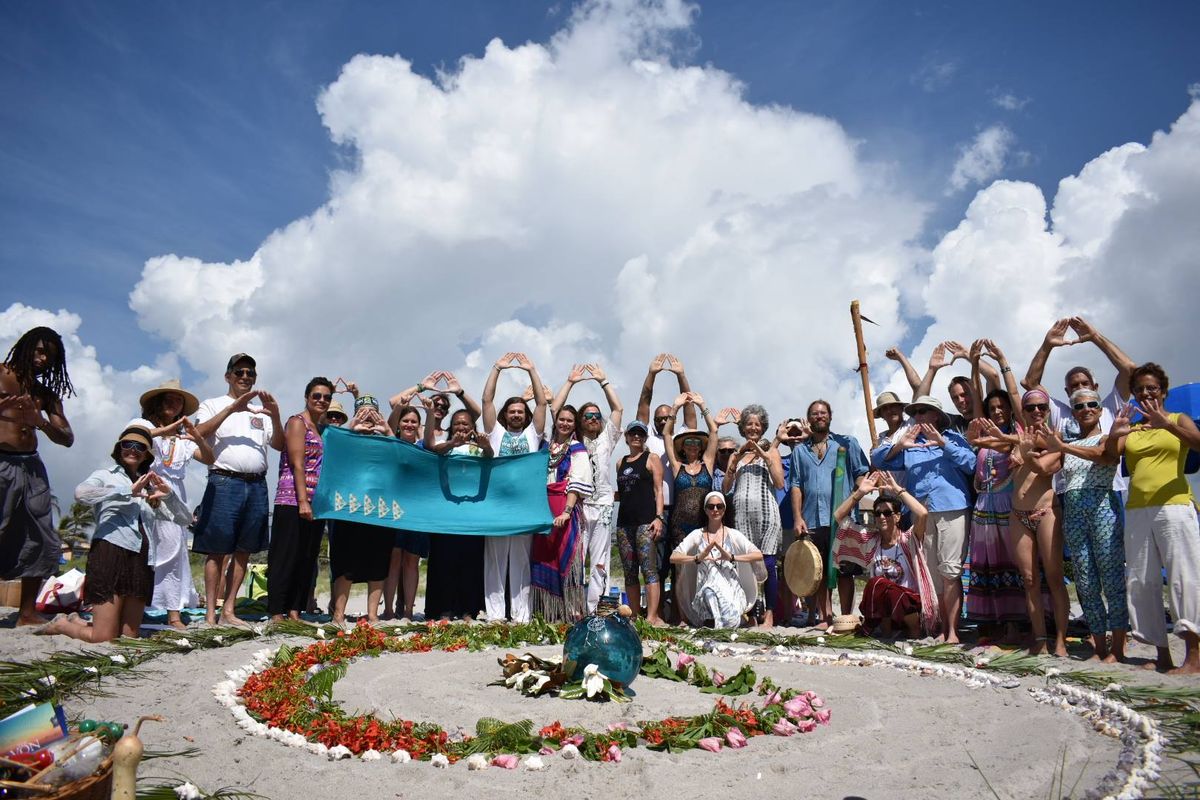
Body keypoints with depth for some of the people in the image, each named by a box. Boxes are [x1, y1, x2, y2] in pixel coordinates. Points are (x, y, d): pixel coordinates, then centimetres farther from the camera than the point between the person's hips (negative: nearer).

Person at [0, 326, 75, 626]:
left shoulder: (47, 393, 16)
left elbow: (67, 439, 9)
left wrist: (40, 422, -9)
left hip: (31, 467, 5)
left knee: (41, 542, 3)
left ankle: (28, 612, 11)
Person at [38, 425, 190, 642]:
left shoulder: (150, 487, 21)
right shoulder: (106, 475, 7)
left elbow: (184, 519, 16)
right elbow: (81, 493, -17)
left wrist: (168, 494, 0)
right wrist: (128, 491, -15)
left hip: (142, 560, 5)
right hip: (111, 553, -5)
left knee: (128, 638, 6)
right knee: (103, 639, -5)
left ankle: (78, 622, 32)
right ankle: (61, 625, 24)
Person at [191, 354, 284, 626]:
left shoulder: (261, 411, 21)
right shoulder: (213, 405, 10)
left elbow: (279, 445, 9)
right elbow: (199, 433, -9)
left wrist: (275, 416, -7)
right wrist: (232, 408, -16)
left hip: (257, 486, 5)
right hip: (224, 482, -4)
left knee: (244, 551, 6)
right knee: (217, 551, -4)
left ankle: (228, 611, 13)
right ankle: (210, 614, 0)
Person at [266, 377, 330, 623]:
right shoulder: (297, 422, -3)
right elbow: (297, 464, -12)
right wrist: (302, 501, -19)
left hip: (316, 502, 8)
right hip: (293, 501, -8)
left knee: (307, 559, 8)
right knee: (285, 558, -4)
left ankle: (294, 612, 13)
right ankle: (276, 614, 0)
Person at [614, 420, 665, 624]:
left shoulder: (651, 459, 5)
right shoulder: (621, 463, 19)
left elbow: (658, 490, -2)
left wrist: (659, 517, -12)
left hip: (646, 520, -6)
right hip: (625, 521, 6)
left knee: (649, 569, -11)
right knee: (629, 572, 5)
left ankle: (652, 617, -13)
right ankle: (635, 616, 11)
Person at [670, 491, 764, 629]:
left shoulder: (733, 535, 10)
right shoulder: (697, 535, 11)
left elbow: (759, 555, -2)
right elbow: (673, 557, 0)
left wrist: (732, 557, -17)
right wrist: (698, 558, -18)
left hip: (732, 589, 0)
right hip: (706, 590, 0)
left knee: (731, 622, -31)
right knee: (709, 591, -37)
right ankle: (711, 621, -11)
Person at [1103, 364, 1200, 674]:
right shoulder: (1131, 429, 17)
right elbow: (1109, 454, 1)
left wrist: (1166, 424, -29)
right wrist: (1113, 434, -20)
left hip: (1174, 506, -4)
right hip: (1136, 511, 4)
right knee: (1141, 582, 1)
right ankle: (1162, 654, 7)